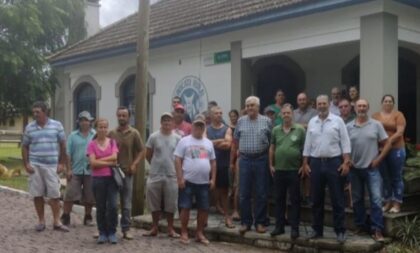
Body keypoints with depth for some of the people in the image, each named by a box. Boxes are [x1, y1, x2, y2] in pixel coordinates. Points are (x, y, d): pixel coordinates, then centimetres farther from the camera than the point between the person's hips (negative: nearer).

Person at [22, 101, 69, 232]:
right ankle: (41, 221, 16)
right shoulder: (29, 127, 6)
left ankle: (57, 222, 6)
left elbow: (63, 145, 5)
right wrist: (26, 164, 0)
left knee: (55, 194, 0)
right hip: (35, 166, 1)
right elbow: (25, 147, 10)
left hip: (52, 165, -1)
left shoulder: (57, 125, 2)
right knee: (37, 194, 5)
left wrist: (62, 163, 0)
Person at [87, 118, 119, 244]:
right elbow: (93, 162, -9)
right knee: (100, 207, 6)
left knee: (112, 206, -6)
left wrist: (99, 160, -10)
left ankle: (112, 233, 6)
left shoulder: (112, 142, 7)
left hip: (112, 178, 0)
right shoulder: (92, 144, 2)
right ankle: (102, 233, 17)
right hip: (98, 179, 0)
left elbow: (114, 157, -8)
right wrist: (109, 163, -10)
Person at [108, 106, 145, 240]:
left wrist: (134, 165, -10)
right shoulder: (112, 133, 6)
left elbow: (141, 151, 1)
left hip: (127, 172, -1)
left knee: (126, 203, 5)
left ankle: (126, 229, 14)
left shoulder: (134, 133, 0)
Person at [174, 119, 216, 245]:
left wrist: (213, 179, 6)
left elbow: (213, 162, 14)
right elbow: (178, 160, -5)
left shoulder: (208, 143, 12)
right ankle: (184, 233, 12)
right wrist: (180, 178, -12)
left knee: (204, 209, 7)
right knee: (185, 207, 0)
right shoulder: (184, 141, -2)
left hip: (204, 182, 4)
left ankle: (199, 233, 20)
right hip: (188, 181, -4)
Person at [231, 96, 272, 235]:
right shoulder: (241, 121, 7)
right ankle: (245, 222, 15)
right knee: (244, 194, 4)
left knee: (261, 194, 4)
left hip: (261, 160, -1)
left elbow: (272, 142, 5)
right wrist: (232, 160, 10)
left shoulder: (266, 121, 2)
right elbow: (235, 142, 12)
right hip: (245, 160, 1)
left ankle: (260, 222, 14)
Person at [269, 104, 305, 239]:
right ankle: (279, 226, 19)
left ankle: (294, 228, 9)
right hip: (279, 170, 3)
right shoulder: (276, 130, 7)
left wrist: (304, 166, -4)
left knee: (295, 200, 2)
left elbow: (305, 149, -1)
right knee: (279, 199, 10)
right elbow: (272, 148, 12)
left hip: (294, 170, -3)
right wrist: (271, 165, 8)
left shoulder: (300, 129, -3)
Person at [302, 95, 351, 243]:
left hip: (334, 162, -3)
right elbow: (307, 144, 11)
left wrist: (346, 162, -10)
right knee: (316, 199, 9)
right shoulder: (312, 122, 9)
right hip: (316, 163, 3)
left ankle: (340, 231, 6)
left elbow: (345, 143, -3)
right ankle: (317, 229, 19)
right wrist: (305, 163, 6)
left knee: (337, 199, 0)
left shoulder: (337, 121, -1)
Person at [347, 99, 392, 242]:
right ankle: (361, 226, 24)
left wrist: (378, 159, -6)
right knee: (357, 199, 11)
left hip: (371, 168, -2)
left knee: (376, 199, -9)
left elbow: (387, 144, 1)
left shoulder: (376, 125, 0)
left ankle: (377, 230, -4)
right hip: (354, 169, 2)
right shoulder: (349, 127, 4)